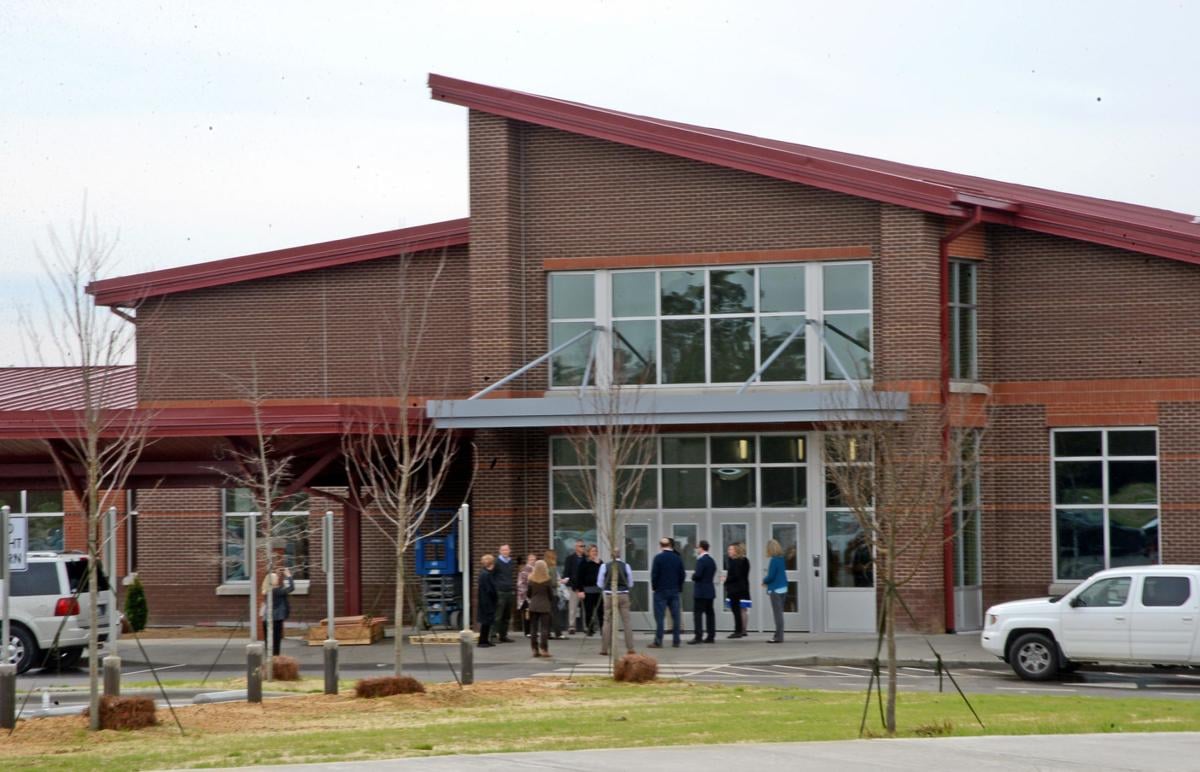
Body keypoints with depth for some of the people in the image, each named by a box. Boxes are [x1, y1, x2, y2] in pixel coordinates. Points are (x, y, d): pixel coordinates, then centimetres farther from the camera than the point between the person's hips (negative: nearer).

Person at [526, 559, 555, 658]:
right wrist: (552, 606, 10)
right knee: (544, 628, 0)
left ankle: (535, 650, 6)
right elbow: (551, 594, -4)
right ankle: (544, 649, -6)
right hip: (545, 606, -2)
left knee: (533, 628, 7)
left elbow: (528, 594, 5)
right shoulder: (548, 580, -8)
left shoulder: (531, 580, -1)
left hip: (533, 606, 2)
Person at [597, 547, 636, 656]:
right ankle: (630, 648, 2)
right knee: (626, 621, 4)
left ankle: (604, 649, 6)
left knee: (607, 621, 5)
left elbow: (600, 583, 1)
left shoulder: (605, 566, -5)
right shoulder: (626, 566, -3)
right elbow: (631, 584, 4)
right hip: (623, 595, 0)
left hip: (609, 595, 0)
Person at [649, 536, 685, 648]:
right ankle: (676, 641, 7)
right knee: (675, 617, 7)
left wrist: (654, 587, 3)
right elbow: (682, 575, 6)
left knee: (659, 617, -2)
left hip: (661, 590, -4)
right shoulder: (678, 558, 3)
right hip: (675, 591, 4)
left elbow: (654, 574, -11)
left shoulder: (658, 558, -10)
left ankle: (658, 642, -5)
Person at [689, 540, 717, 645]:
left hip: (701, 591, -9)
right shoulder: (711, 560, 12)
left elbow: (697, 575, -22)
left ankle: (698, 636, -13)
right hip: (710, 591, 9)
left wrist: (693, 576, 0)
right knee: (709, 613, 10)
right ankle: (711, 636, 10)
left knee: (697, 613, -8)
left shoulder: (701, 560, -15)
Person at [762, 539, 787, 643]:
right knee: (779, 613, 15)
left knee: (777, 614, -5)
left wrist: (764, 580, 2)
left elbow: (771, 576, -19)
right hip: (783, 588, 9)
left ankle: (778, 637, -4)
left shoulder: (773, 560, -17)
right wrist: (767, 581, 11)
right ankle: (779, 636, 20)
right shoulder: (781, 559, 8)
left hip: (775, 590, -9)